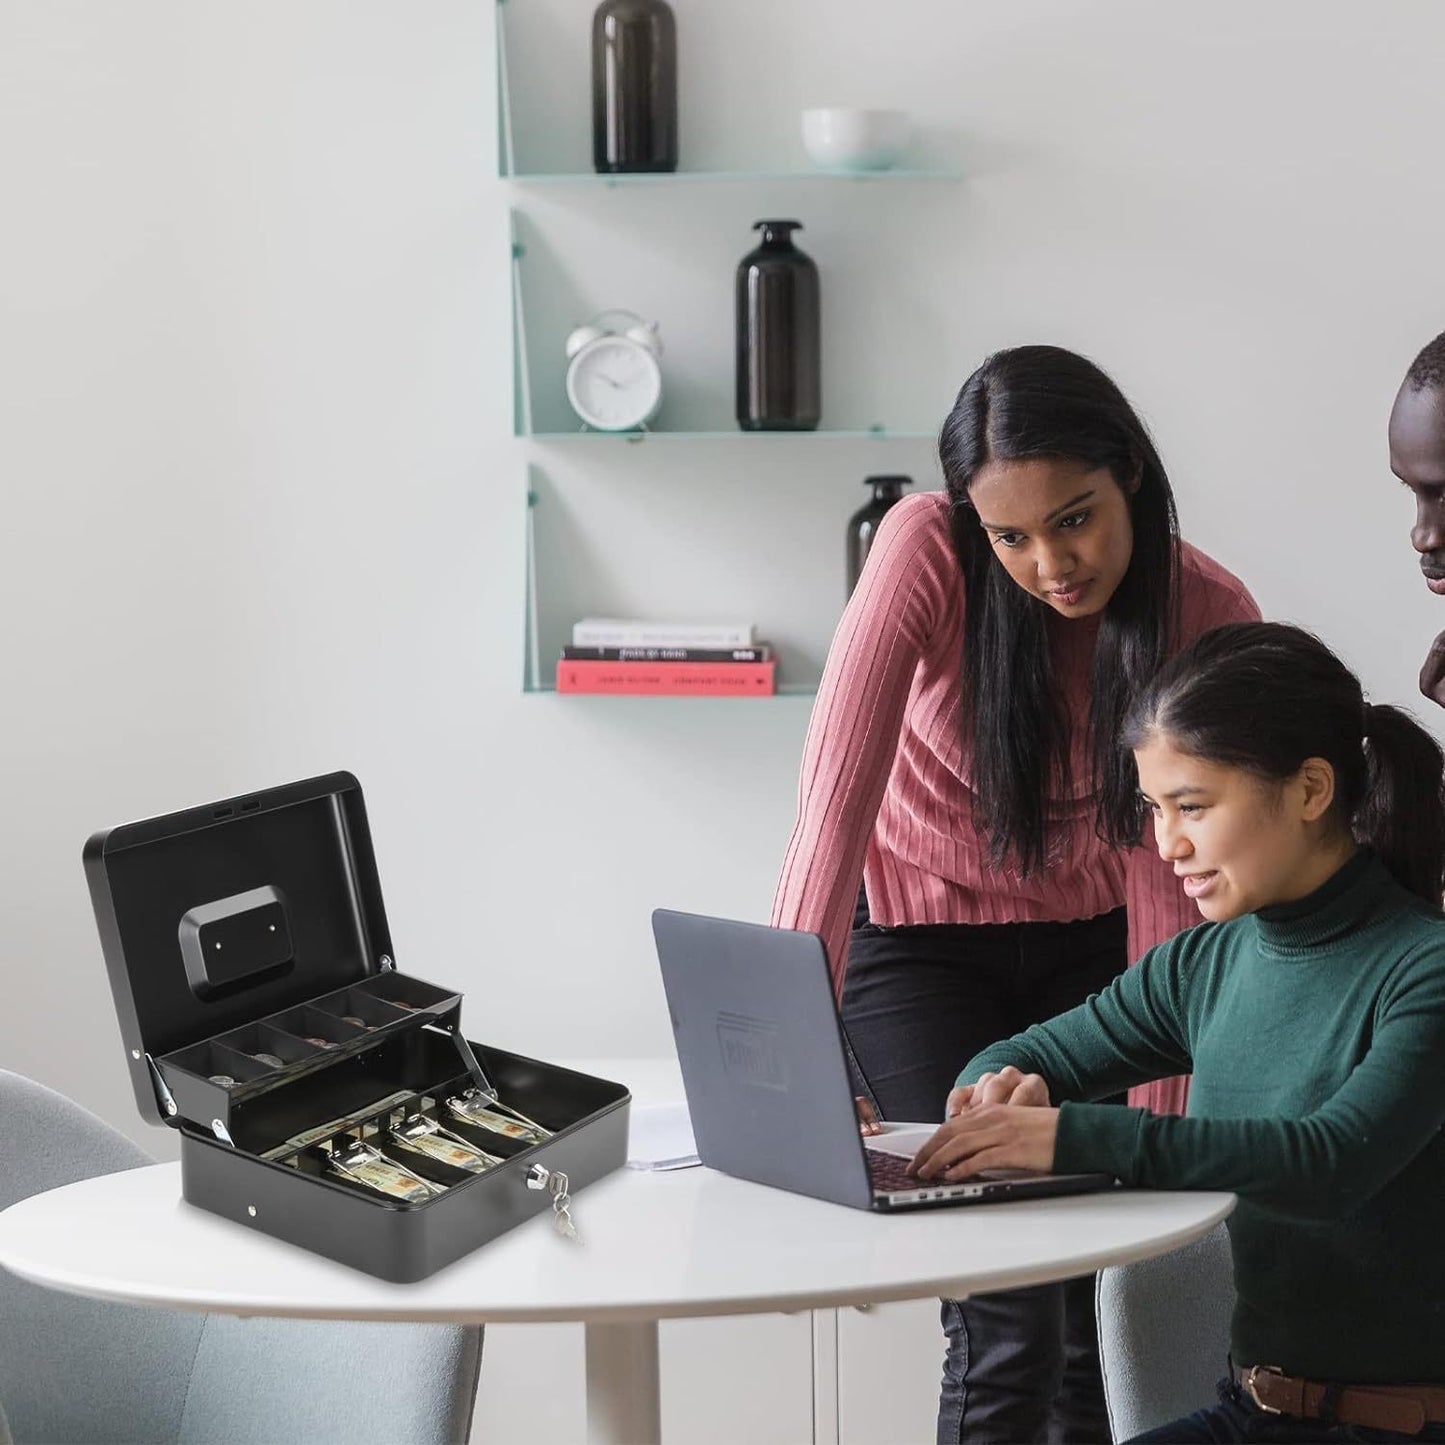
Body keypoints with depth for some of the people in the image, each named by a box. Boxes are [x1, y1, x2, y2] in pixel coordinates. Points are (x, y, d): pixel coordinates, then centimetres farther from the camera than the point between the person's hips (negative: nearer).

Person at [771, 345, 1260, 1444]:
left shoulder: (1207, 613, -17)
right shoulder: (926, 550, -24)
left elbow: (1169, 866, -16)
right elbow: (840, 784, -34)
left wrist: (1159, 1109, -21)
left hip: (1088, 943, 2)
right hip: (918, 940, -2)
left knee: (1107, 1307, -1)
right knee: (1010, 1312, -11)